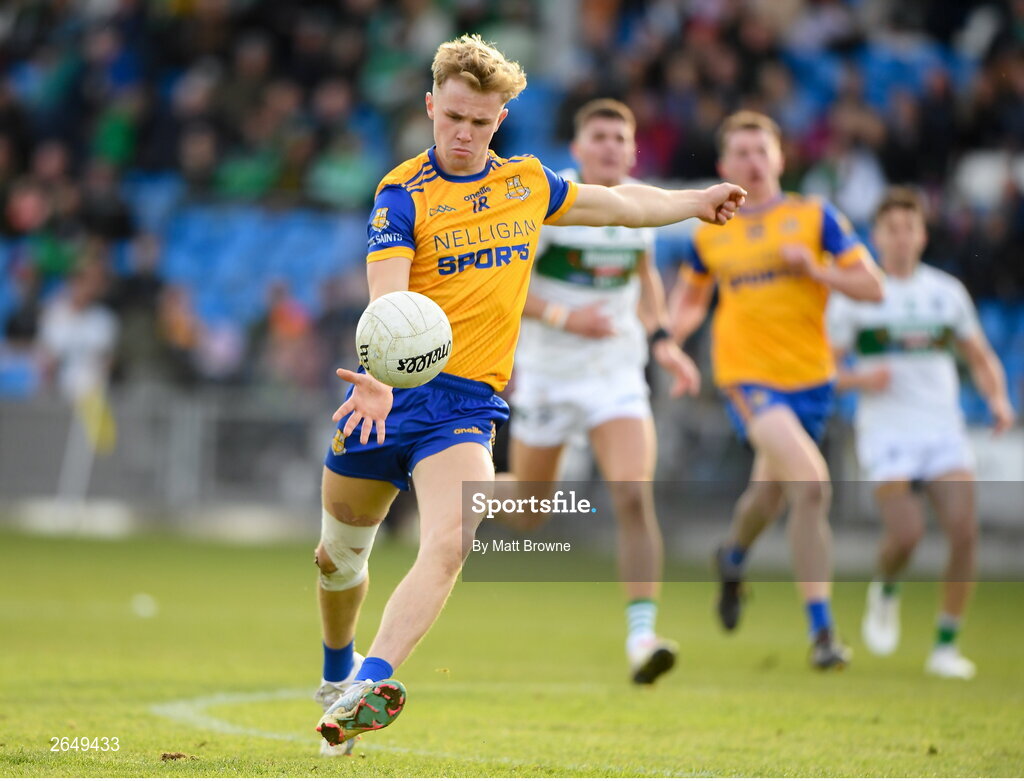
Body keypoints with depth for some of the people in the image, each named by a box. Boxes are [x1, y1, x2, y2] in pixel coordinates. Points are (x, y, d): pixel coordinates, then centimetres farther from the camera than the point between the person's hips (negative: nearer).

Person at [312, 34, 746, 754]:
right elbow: (386, 301, -21)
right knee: (339, 553, 14)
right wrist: (379, 376, -39)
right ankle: (337, 673, 42)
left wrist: (696, 202, 37)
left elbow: (618, 203, 30)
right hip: (389, 393, -1)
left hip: (468, 400, 1)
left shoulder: (528, 182, 9)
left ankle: (370, 686, -37)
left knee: (449, 544, -25)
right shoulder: (404, 195, -6)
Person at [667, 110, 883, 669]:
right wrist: (680, 323, 0)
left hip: (809, 375, 2)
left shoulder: (815, 217, 2)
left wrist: (817, 270, -17)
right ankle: (821, 630, -18)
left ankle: (733, 559, 52)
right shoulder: (711, 235, 5)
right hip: (747, 372, -2)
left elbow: (872, 287, -1)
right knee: (810, 482, -22)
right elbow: (691, 294, 22)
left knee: (771, 493, 16)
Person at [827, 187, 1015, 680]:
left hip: (944, 431, 3)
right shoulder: (855, 296, 2)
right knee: (906, 535, -20)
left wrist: (999, 400, 0)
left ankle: (946, 647, -3)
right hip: (887, 433, -3)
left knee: (964, 532, -15)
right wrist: (858, 379, -17)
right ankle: (885, 593, 16)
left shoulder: (947, 292, 10)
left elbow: (981, 358, 19)